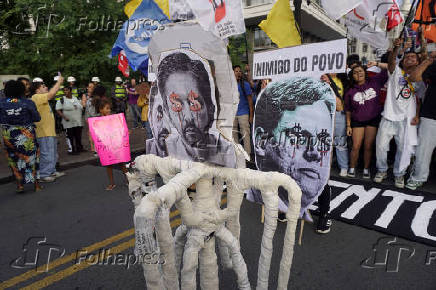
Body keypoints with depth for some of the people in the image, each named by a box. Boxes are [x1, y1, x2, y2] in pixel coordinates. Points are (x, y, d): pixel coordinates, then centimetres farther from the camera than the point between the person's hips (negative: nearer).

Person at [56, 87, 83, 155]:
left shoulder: (76, 99, 11)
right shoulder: (62, 100, -3)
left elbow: (81, 107, 20)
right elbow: (58, 110, -6)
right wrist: (64, 117, -17)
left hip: (78, 122, 4)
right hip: (69, 123, -4)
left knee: (79, 136, 10)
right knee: (70, 137, -2)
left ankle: (79, 148, 24)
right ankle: (73, 150, 6)